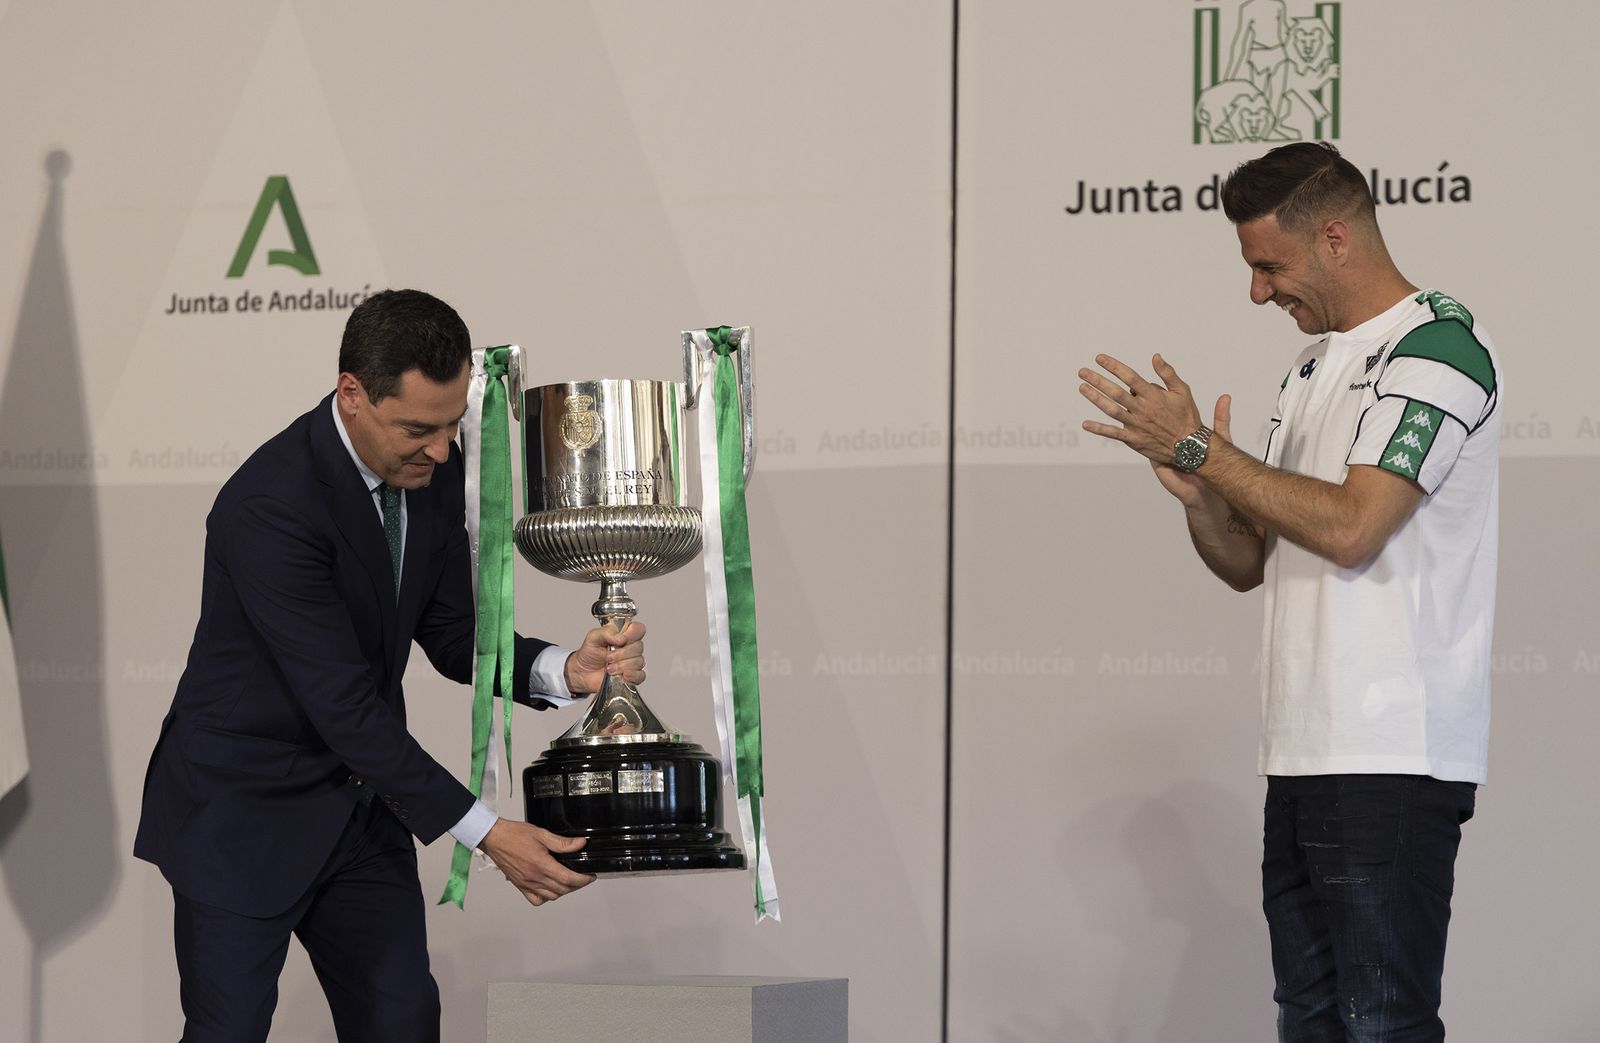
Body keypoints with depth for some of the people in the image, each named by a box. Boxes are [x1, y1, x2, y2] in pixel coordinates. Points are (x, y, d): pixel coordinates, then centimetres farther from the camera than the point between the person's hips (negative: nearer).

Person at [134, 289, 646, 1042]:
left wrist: (564, 670, -17)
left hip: (359, 803, 7)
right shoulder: (271, 504, -28)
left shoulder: (433, 472, -4)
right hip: (245, 812, -7)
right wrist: (486, 835, -26)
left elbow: (454, 635, 5)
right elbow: (343, 704, -28)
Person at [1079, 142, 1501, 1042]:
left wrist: (1199, 448, -12)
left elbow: (1352, 527, -20)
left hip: (1393, 760, -9)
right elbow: (1250, 563, 20)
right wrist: (1197, 494, -1)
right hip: (1304, 754, 9)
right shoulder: (1316, 367, 21)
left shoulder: (1438, 348, -9)